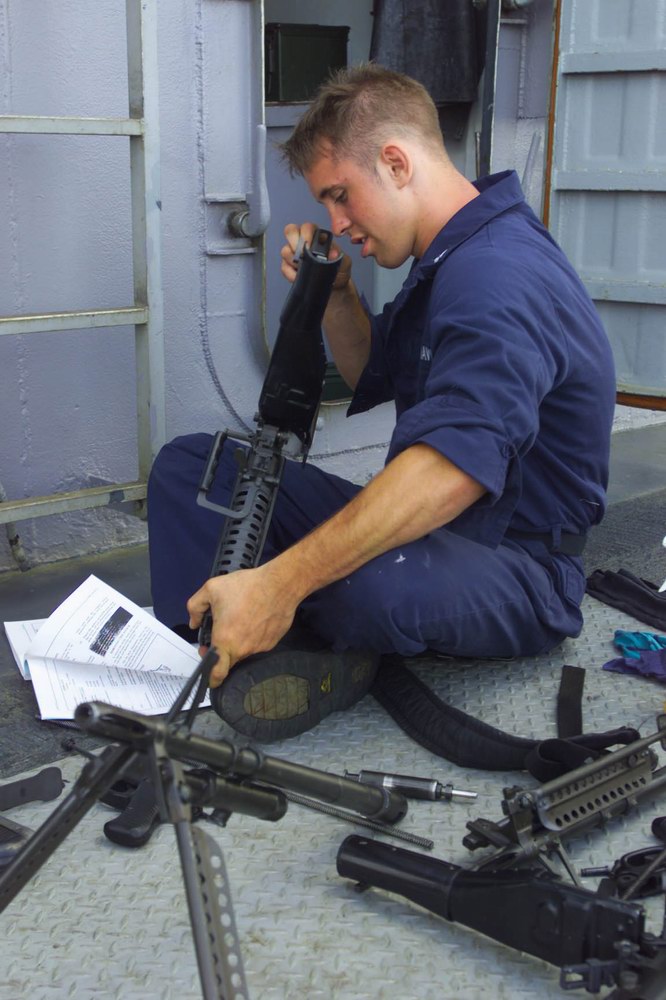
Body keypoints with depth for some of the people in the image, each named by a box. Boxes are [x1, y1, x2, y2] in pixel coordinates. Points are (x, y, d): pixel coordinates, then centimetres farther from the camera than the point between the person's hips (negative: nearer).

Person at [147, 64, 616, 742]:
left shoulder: (501, 278, -23)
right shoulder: (446, 260, 10)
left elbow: (450, 471, -37)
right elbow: (373, 378, 25)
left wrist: (280, 582, -41)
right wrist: (334, 292, 5)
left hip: (516, 574, -10)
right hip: (424, 529, 10)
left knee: (371, 584, -44)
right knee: (189, 464, 3)